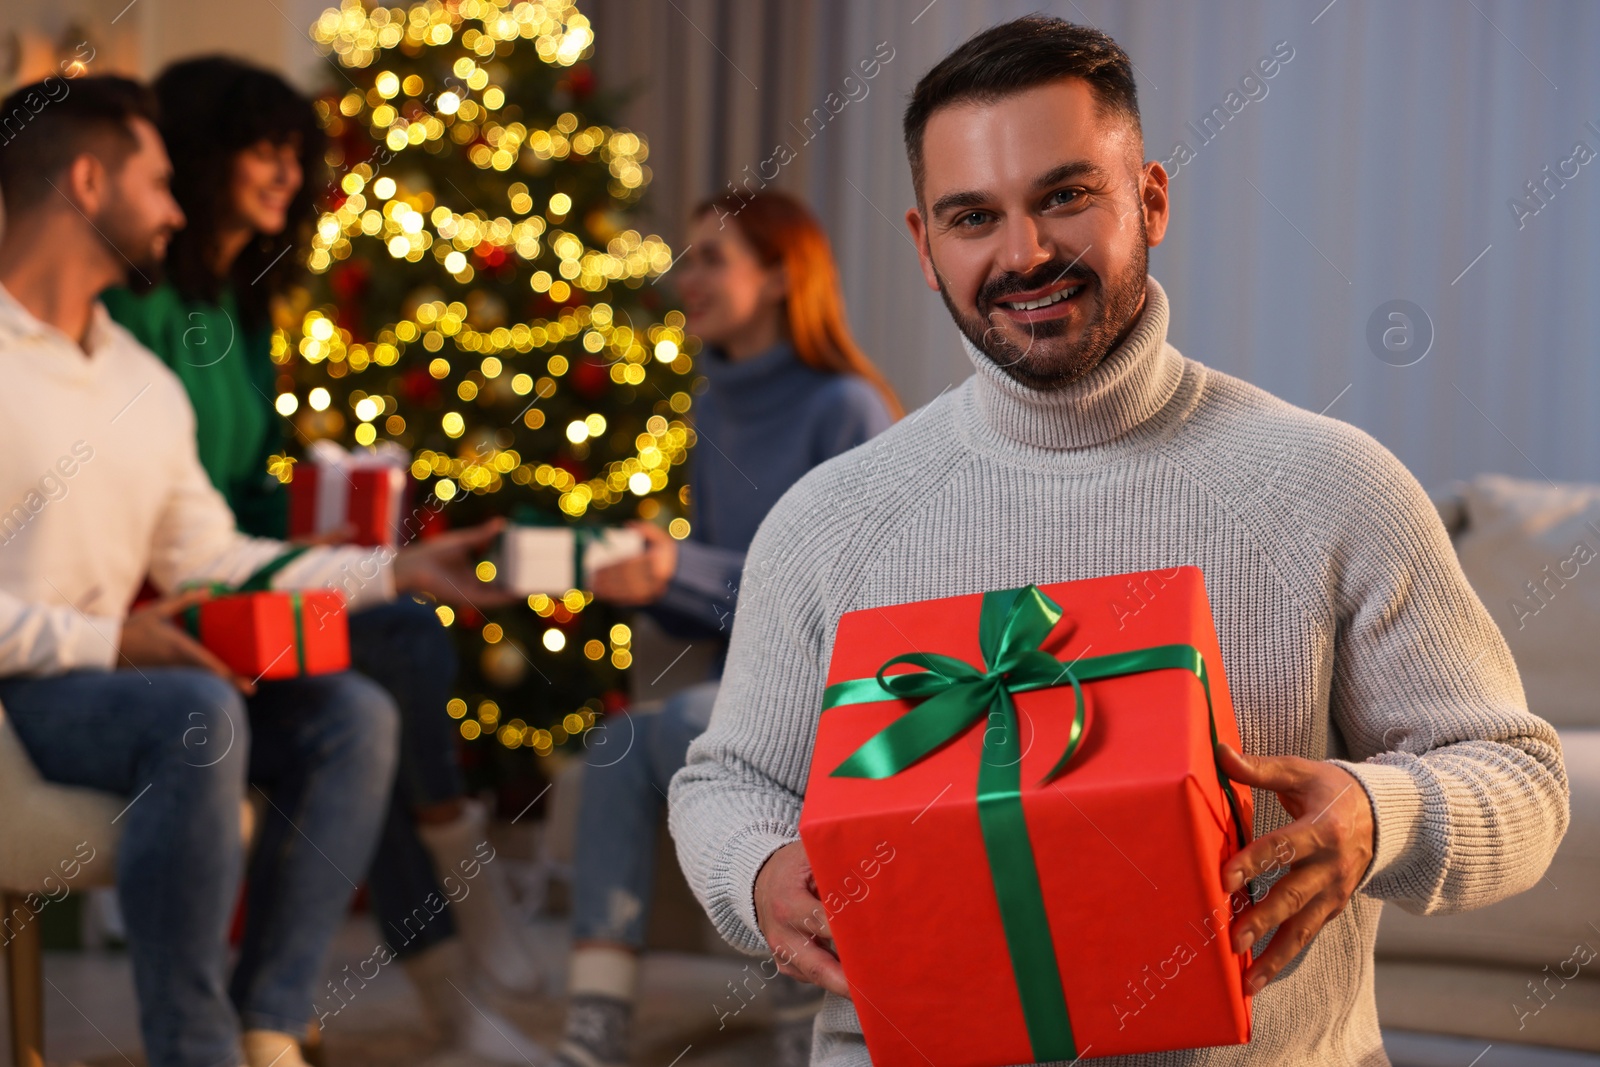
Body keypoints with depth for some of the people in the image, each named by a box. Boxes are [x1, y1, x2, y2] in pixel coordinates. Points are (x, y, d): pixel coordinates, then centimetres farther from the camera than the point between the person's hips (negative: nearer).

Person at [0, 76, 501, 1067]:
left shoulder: (145, 382, 17)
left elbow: (210, 559, 18)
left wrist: (395, 570, 11)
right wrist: (105, 642, -24)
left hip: (106, 672, 8)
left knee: (354, 714, -10)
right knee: (197, 715, -35)